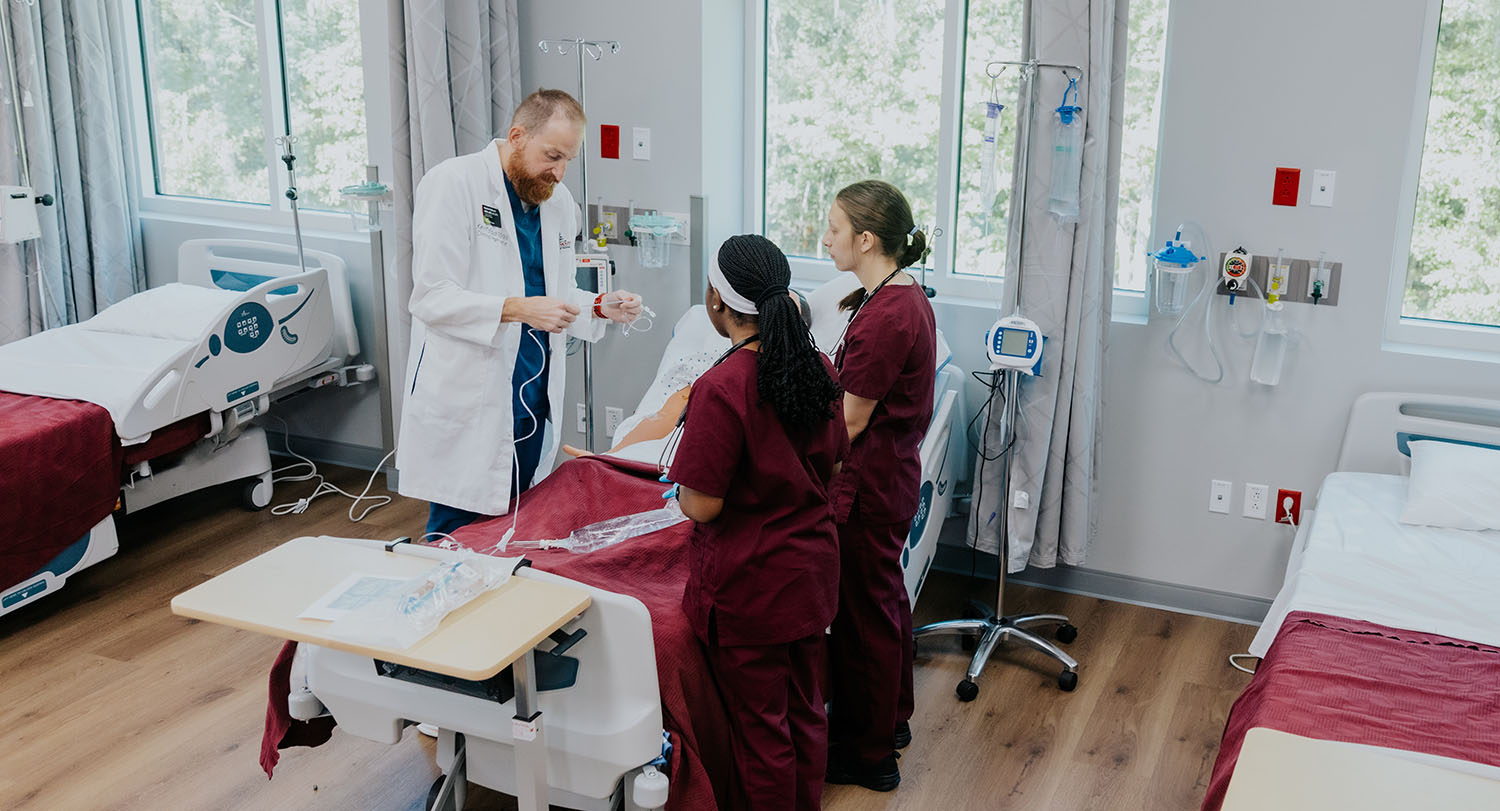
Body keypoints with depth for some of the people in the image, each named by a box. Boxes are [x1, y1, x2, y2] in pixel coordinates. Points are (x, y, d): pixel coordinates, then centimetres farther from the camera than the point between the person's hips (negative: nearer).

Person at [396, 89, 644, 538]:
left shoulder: (559, 201, 11)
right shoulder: (454, 183, -10)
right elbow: (432, 297, -16)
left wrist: (600, 307, -1)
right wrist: (519, 309, -26)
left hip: (534, 402, 6)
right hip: (467, 407, -6)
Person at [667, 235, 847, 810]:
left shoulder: (723, 387, -25)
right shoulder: (818, 369, -2)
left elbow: (700, 505, -22)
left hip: (749, 586, -7)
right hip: (813, 569, 7)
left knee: (760, 724, 10)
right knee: (805, 710, 21)